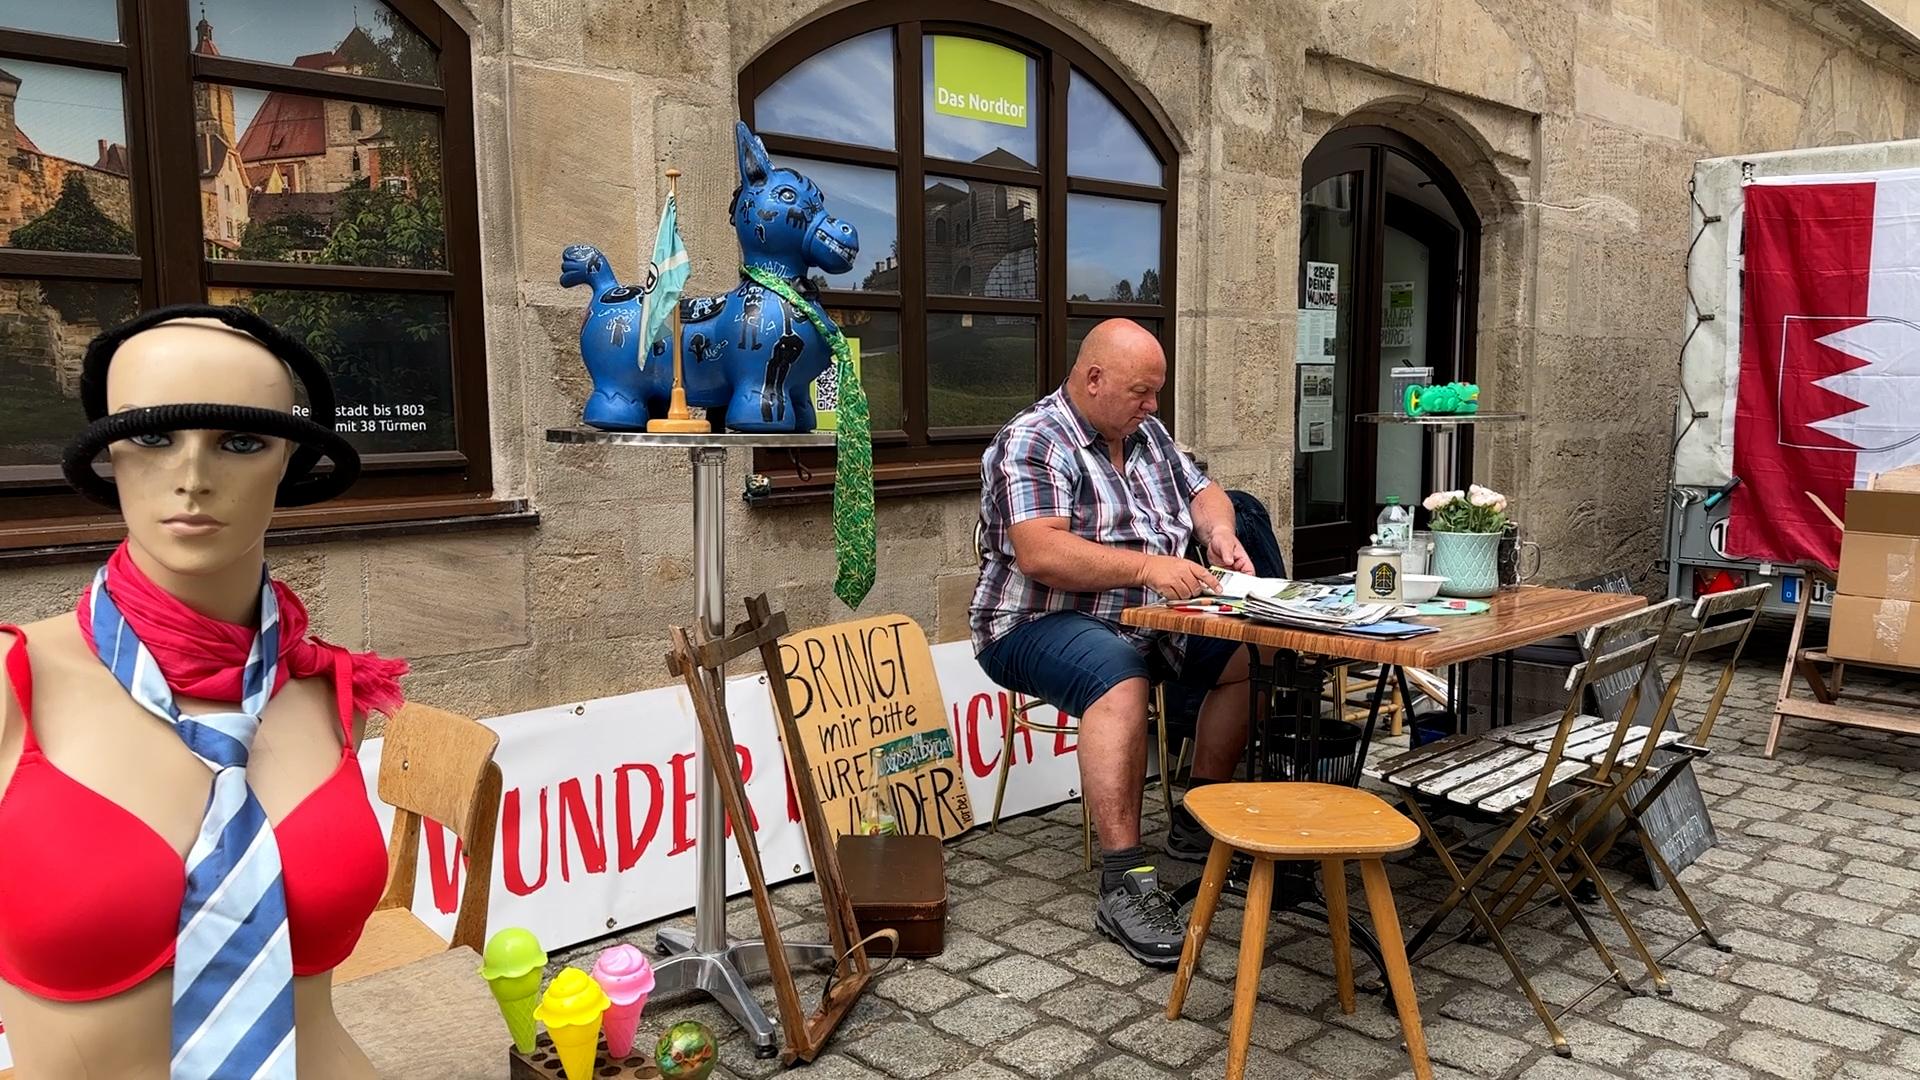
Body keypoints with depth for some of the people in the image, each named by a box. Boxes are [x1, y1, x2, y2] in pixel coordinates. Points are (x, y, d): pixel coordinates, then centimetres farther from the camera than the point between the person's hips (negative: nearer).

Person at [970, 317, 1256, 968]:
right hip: (1043, 625, -8)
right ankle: (1124, 884, -34)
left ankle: (1198, 823, 8)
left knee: (1252, 652, -6)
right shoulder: (1033, 443, -14)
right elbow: (1039, 553, -26)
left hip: (1148, 619, 9)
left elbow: (1201, 492, 21)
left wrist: (1219, 533, -3)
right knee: (1119, 677, -37)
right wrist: (1146, 565, -31)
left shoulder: (1147, 434, 14)